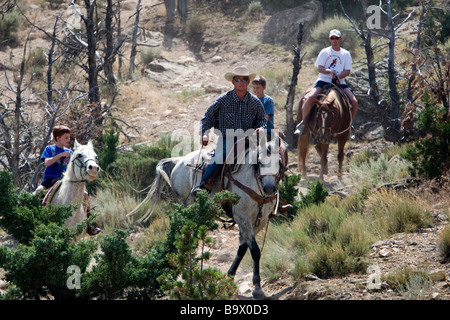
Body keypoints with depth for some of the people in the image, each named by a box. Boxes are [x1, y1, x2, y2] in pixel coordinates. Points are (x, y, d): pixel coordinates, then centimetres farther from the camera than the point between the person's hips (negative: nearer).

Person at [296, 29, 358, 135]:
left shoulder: (346, 54, 11)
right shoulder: (325, 52, 7)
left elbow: (347, 71, 3)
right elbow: (319, 68, -2)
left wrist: (338, 76, -16)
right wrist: (329, 71, -23)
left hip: (339, 82, 2)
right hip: (324, 81, -2)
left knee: (354, 102, -16)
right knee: (310, 97, -28)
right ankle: (304, 122, -10)